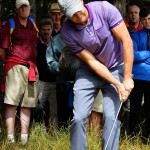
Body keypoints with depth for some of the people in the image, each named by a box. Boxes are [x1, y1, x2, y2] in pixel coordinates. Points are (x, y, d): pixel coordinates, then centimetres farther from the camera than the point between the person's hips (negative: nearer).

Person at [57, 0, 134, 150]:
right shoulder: (67, 32, -18)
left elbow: (127, 41, -18)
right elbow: (91, 61, -14)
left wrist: (127, 78, -19)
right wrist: (117, 84, -21)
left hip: (115, 69, -1)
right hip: (89, 72, 1)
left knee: (111, 117, -13)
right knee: (79, 118, -10)